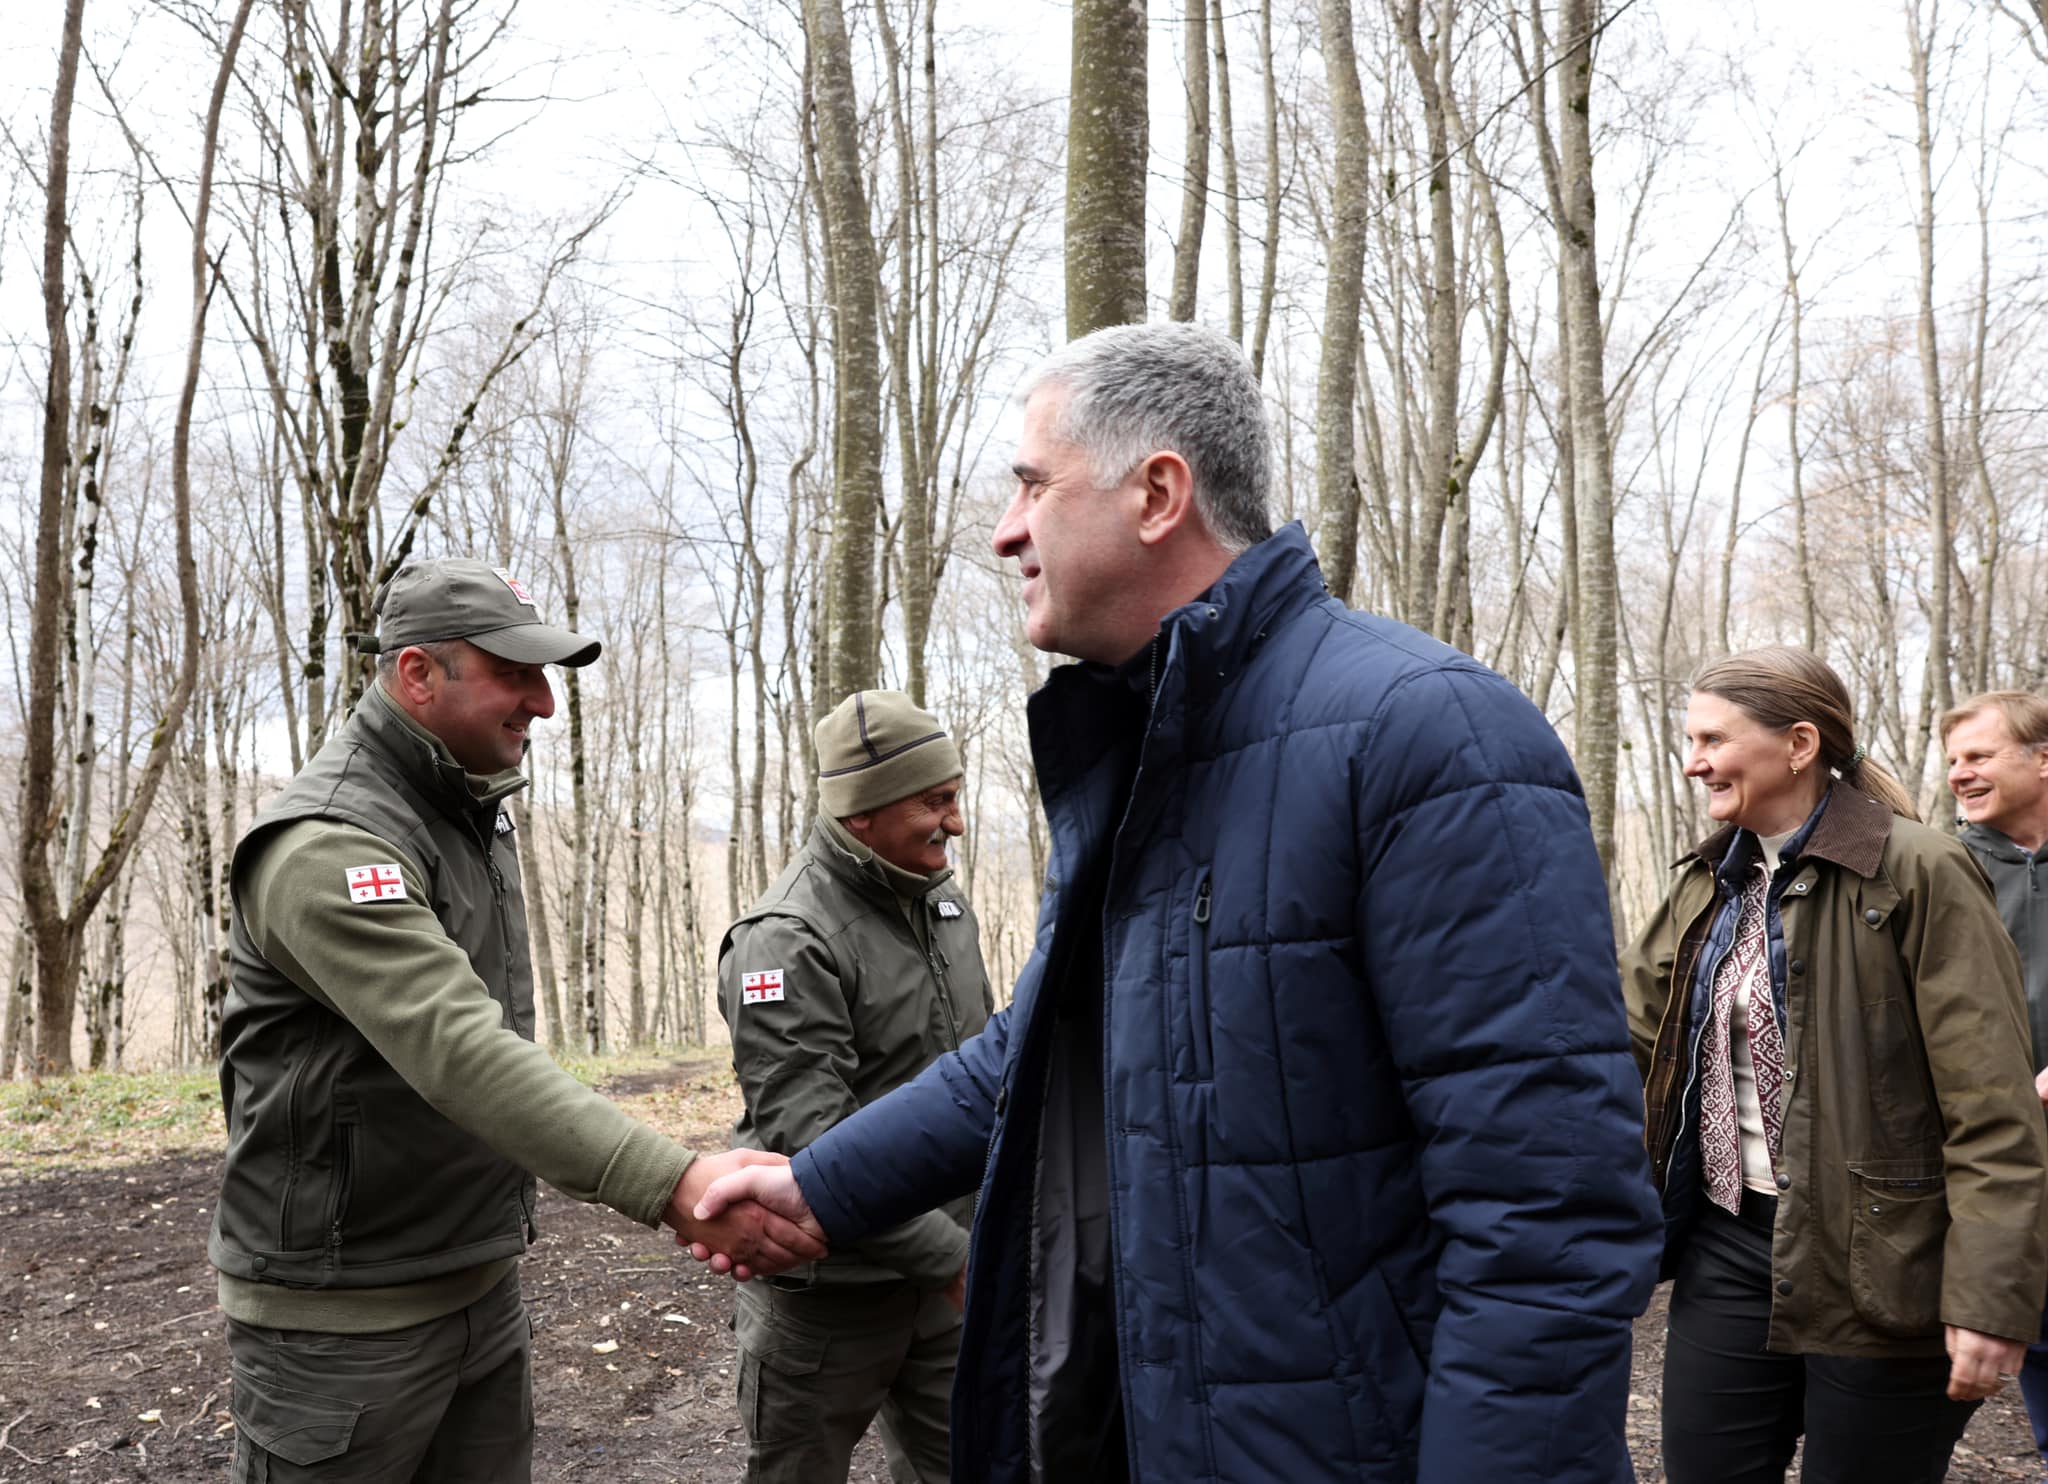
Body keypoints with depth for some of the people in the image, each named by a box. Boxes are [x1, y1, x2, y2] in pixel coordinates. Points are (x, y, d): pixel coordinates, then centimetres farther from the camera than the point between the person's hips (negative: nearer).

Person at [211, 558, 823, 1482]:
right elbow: (459, 1053, -35)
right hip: (343, 1316, -8)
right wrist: (675, 1184, -44)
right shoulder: (327, 847, -22)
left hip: (482, 1287, 8)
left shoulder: (474, 810, 8)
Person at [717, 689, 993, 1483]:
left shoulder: (943, 900, 7)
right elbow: (807, 1137, -25)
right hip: (829, 1290, -7)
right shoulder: (788, 939, -19)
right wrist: (950, 1255, -24)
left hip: (942, 1273, 7)